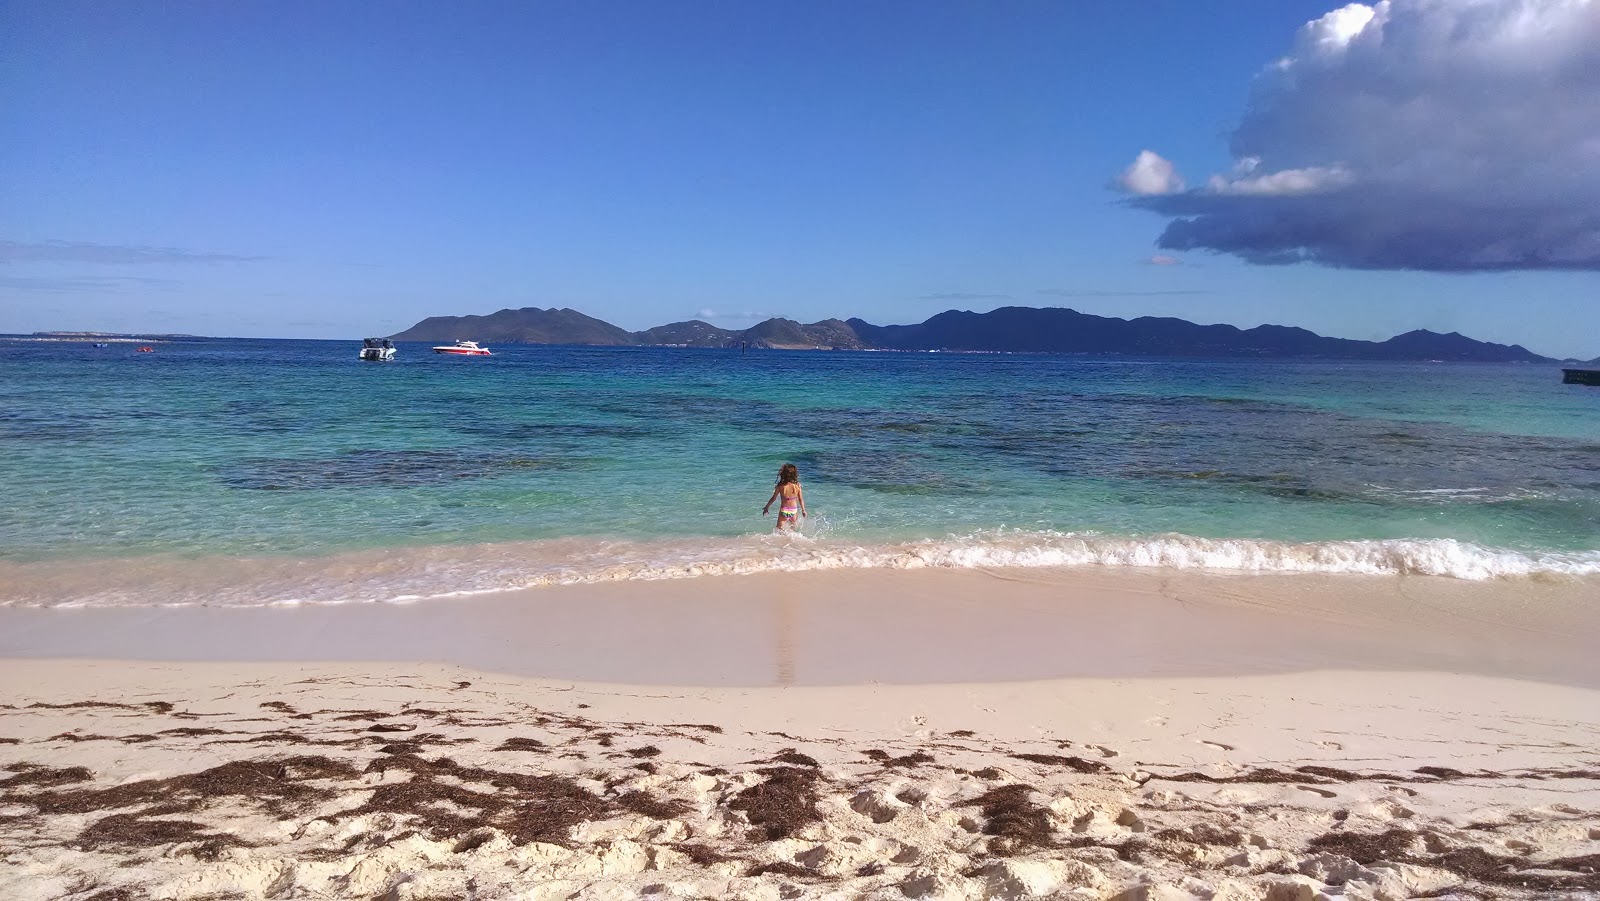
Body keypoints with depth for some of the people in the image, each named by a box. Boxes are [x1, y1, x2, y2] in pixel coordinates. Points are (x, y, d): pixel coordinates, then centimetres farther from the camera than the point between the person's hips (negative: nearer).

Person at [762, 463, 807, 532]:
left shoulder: (780, 486, -15)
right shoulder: (797, 486, -12)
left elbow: (773, 498, -4)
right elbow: (801, 499, -3)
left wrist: (766, 507, 12)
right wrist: (803, 510, 12)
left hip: (784, 511, -1)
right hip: (794, 510, 1)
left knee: (779, 528, 6)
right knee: (793, 527, 26)